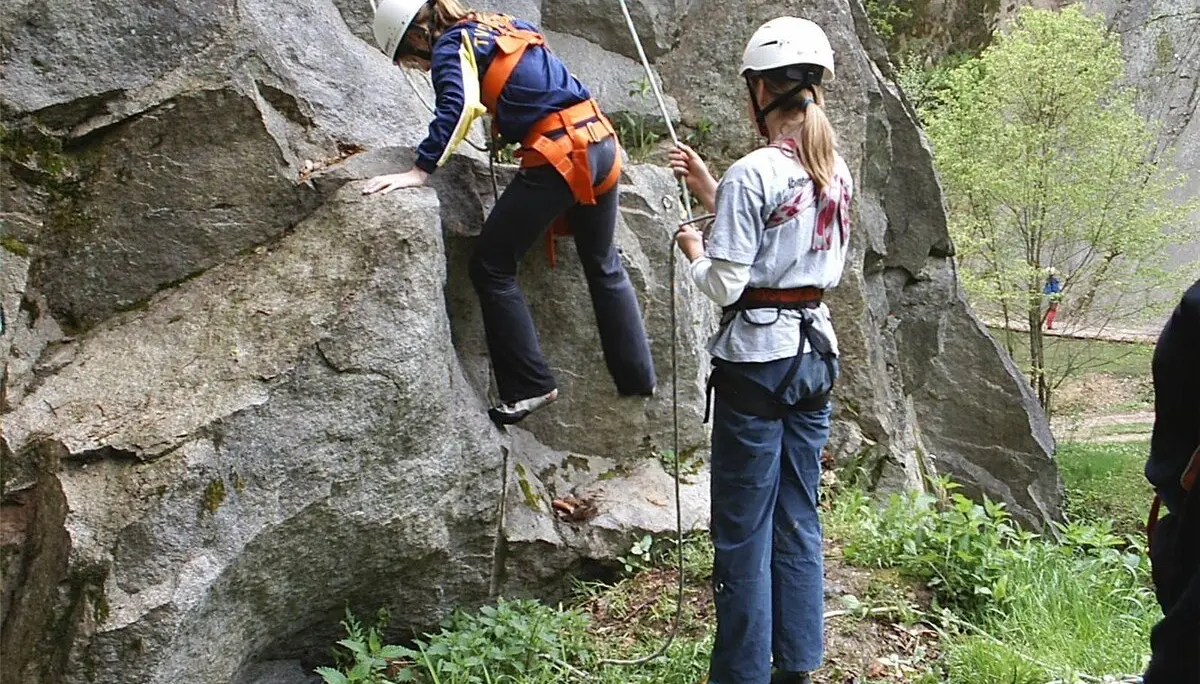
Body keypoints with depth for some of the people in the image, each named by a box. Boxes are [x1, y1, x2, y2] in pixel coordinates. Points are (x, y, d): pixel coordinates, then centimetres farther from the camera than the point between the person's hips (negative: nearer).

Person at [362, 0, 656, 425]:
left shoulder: (451, 45, -2)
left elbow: (457, 106, -20)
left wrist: (422, 169, -22)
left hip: (559, 154, -9)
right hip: (601, 139, 9)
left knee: (491, 267, 2)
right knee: (604, 266, 22)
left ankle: (531, 386, 2)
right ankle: (638, 378, 29)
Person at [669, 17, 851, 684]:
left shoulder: (751, 174, -15)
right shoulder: (837, 172, 8)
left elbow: (725, 285, -15)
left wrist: (694, 249, 4)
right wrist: (713, 192, 19)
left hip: (757, 356, -7)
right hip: (817, 351, 7)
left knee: (744, 528, 2)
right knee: (799, 518, 14)